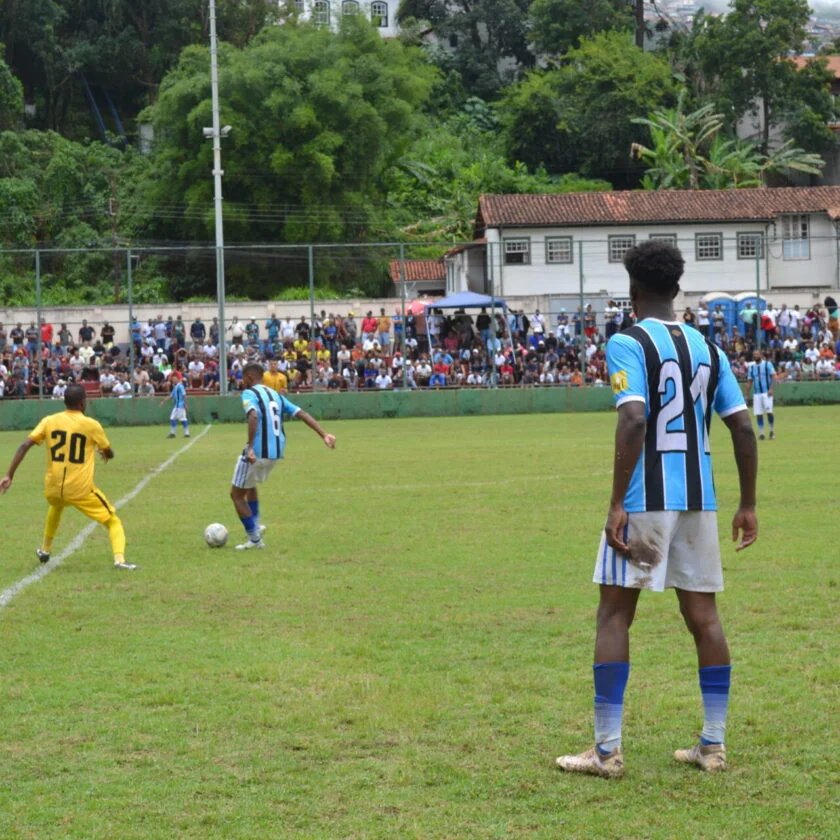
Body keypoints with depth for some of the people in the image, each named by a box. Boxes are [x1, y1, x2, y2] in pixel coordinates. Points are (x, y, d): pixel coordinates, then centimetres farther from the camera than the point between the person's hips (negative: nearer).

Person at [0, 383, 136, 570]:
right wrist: (104, 453, 34)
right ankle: (119, 559, -15)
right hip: (81, 490, -4)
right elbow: (109, 454, 10)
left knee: (56, 507, 40)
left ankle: (45, 550, 49)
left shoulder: (49, 421, 2)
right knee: (113, 521, 9)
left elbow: (24, 446, -7)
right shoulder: (91, 425, -4)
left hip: (52, 489, 4)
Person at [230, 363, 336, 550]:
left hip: (257, 453, -8)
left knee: (237, 494, 10)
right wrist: (324, 435, 5)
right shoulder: (275, 395, 15)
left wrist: (250, 447, -31)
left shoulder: (249, 394, -7)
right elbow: (301, 414, 9)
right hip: (276, 453, 8)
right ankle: (255, 526, 25)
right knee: (250, 485, 33)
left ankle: (254, 538, 9)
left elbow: (253, 416, -27)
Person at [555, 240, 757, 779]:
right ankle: (713, 746, 12)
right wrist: (748, 505, 14)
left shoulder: (628, 344, -7)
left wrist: (618, 503, -18)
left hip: (645, 499, -5)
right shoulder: (707, 348, 11)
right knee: (704, 616, 9)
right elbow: (744, 427, 8)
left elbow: (634, 420, -19)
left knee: (615, 616, 1)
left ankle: (608, 751, 0)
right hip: (698, 500, 5)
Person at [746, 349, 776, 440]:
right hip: (756, 393, 4)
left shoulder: (767, 364, 1)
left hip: (767, 392, -4)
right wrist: (747, 395, 8)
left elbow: (773, 376, -6)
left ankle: (772, 432, 4)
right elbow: (749, 382, 15)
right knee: (758, 414, 0)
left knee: (769, 412, -12)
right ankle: (761, 433, 7)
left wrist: (771, 389, -18)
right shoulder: (751, 367, 13)